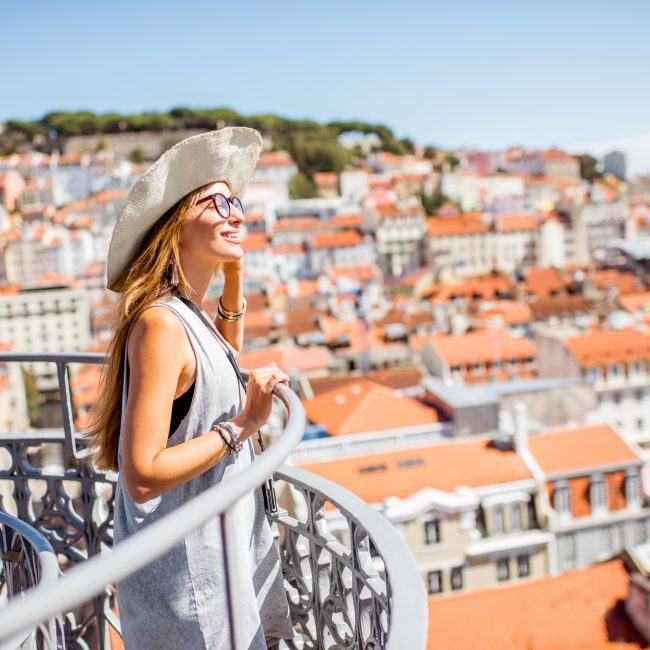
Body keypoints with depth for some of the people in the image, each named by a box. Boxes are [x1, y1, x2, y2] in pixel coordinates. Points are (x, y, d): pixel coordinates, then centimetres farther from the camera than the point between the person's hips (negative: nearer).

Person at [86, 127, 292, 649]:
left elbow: (225, 366, 27)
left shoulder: (190, 315, 3)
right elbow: (142, 476, -27)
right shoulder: (161, 322, -24)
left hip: (221, 544, 9)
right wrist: (242, 425, -23)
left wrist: (235, 284, 14)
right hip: (186, 569, -9)